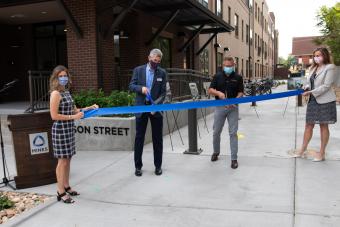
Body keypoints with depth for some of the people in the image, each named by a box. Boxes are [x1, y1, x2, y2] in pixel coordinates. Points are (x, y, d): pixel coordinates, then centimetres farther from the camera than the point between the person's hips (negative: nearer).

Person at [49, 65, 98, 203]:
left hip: (69, 129, 8)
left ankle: (66, 187, 25)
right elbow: (54, 116, -17)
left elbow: (72, 110, 16)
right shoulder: (55, 93, -14)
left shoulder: (66, 92, 11)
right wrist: (74, 117, -17)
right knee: (62, 161, -2)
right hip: (61, 130, -8)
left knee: (67, 159, 13)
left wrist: (88, 108, 6)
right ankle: (61, 193, 7)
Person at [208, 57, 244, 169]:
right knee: (216, 132, 10)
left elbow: (240, 92, -1)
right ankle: (216, 152, 33)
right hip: (220, 107, 2)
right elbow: (210, 90, 2)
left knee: (233, 133, -2)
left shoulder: (238, 77, 2)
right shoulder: (217, 76, 4)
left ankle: (234, 159, 5)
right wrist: (218, 93, -19)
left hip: (233, 108, -1)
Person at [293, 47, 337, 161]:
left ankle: (322, 152, 13)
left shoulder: (330, 68, -7)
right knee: (308, 126, 9)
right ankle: (303, 150, 17)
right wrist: (306, 88, -5)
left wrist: (311, 92, -19)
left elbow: (326, 86, -15)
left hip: (325, 101, -6)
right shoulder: (313, 68, 14)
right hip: (312, 101, 6)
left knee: (323, 126, 4)